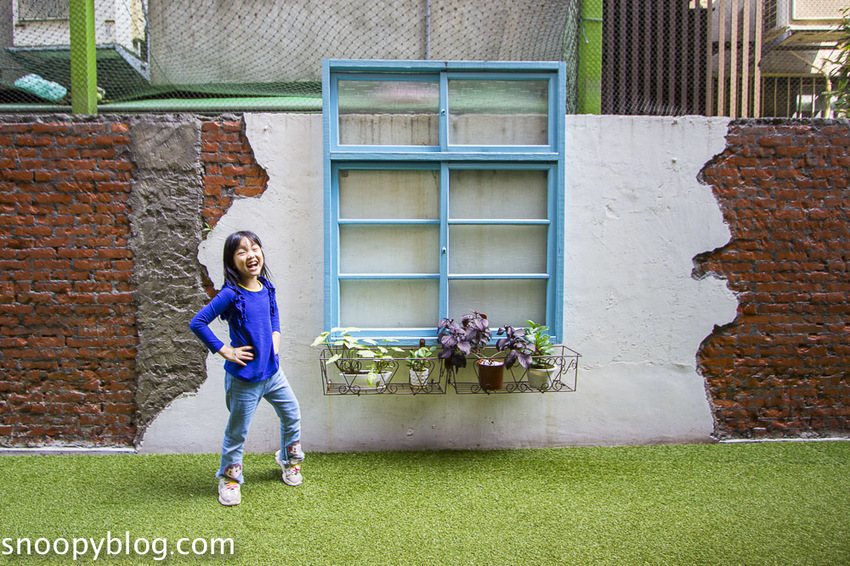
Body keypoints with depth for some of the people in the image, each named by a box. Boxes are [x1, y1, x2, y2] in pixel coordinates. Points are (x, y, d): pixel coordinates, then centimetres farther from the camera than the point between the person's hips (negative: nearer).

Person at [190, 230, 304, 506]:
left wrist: (275, 336, 6)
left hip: (273, 371, 6)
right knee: (237, 432, 9)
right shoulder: (230, 295, -19)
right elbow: (197, 323, -20)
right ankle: (229, 479, 32)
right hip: (244, 378, -6)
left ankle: (289, 461, 43)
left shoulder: (266, 288, 0)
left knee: (292, 416, 18)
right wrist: (224, 351, -17)